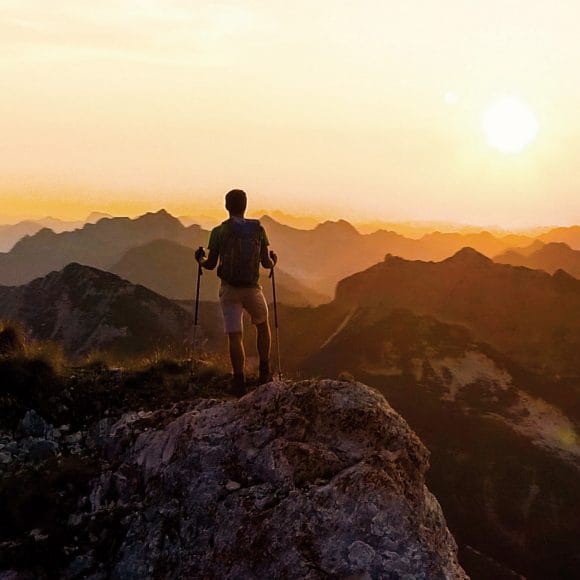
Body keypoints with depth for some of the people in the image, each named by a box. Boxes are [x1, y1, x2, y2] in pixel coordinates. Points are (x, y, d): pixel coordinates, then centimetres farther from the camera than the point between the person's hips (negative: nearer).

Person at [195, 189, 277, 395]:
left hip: (229, 289, -1)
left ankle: (239, 382, -1)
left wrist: (200, 259, 19)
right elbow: (266, 262, -1)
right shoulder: (258, 229, -2)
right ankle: (264, 372, 22)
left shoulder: (219, 231, -5)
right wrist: (273, 261, 22)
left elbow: (211, 264, -3)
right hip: (252, 289, 1)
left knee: (235, 335, 2)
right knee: (262, 325, 24)